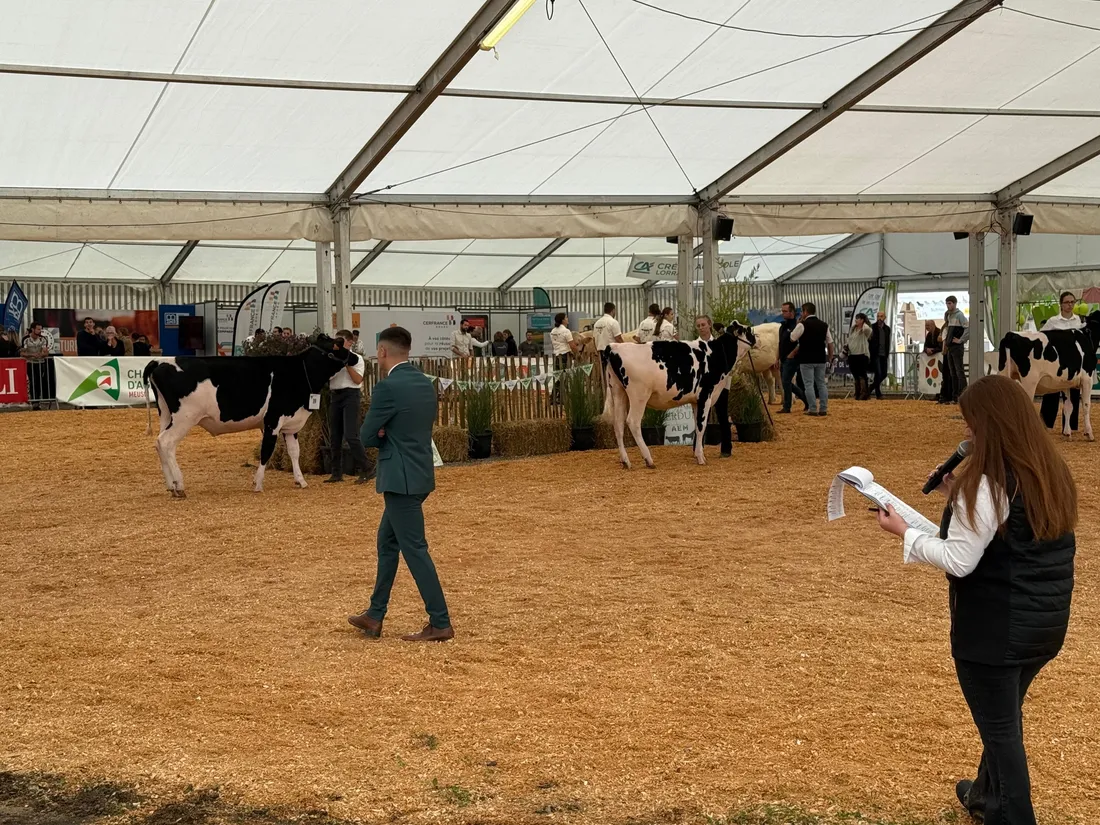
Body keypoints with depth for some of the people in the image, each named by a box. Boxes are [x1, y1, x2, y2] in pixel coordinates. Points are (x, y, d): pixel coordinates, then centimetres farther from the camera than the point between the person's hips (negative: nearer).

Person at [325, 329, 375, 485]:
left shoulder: (356, 358, 0)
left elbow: (358, 380, -10)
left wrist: (347, 363, -13)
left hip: (350, 395, -6)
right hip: (335, 396, 6)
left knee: (350, 435, -14)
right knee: (335, 437, 6)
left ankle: (367, 468, -5)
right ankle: (337, 473, 13)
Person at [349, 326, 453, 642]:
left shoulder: (387, 387, -17)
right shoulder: (426, 383, 9)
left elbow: (367, 437, -11)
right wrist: (389, 435, 5)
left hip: (401, 479, -9)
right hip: (419, 474, 9)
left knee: (414, 549, -3)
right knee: (387, 542, 18)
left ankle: (440, 623, 0)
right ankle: (375, 616, 27)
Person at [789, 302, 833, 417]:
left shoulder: (802, 325, -9)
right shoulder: (824, 325, 9)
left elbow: (792, 338, -1)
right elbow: (830, 342, 11)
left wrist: (797, 325, 10)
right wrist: (830, 356, 21)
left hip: (807, 360, -5)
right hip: (821, 359, 5)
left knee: (809, 384, -1)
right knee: (821, 384, 11)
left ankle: (813, 409, -4)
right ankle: (823, 409, 10)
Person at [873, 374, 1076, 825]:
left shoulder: (987, 485, -21)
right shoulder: (1052, 473, 3)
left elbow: (959, 561, -21)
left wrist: (904, 533, -9)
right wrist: (962, 497, 10)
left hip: (996, 628, -8)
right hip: (1046, 622, 9)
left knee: (1000, 727, 5)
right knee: (1005, 716, 26)